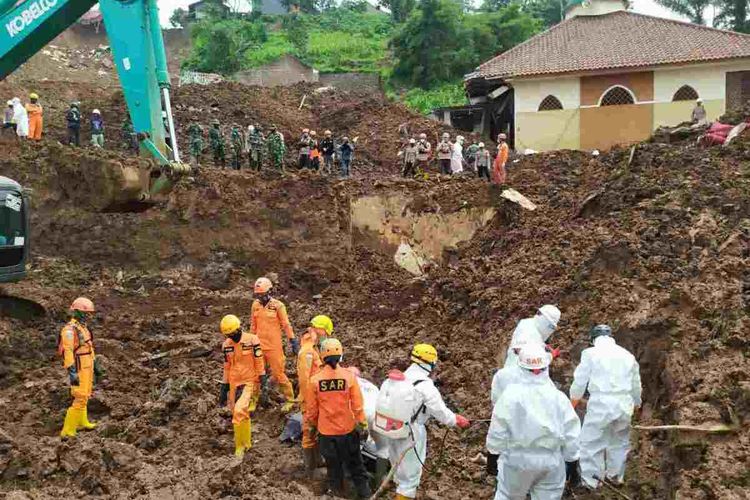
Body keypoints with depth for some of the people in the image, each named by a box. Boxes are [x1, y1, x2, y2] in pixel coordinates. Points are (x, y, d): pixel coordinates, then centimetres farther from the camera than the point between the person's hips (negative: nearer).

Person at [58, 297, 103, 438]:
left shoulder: (83, 327, 10)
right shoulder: (70, 329, -22)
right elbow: (67, 352, -28)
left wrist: (96, 365, 23)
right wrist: (72, 373, -33)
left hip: (86, 368, 10)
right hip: (79, 370, -10)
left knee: (84, 396, 22)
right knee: (80, 399, -10)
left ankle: (81, 422, 39)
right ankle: (68, 431, -6)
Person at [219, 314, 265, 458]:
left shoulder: (252, 340, -12)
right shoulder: (226, 345, 3)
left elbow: (259, 363, -8)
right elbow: (227, 367, 12)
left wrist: (262, 384, -7)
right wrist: (224, 388, 12)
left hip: (249, 382, -6)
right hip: (234, 384, 6)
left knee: (240, 411, -20)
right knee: (237, 413, 11)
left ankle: (241, 445, -6)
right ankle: (247, 442, 31)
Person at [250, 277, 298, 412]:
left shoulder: (278, 306, -10)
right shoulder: (255, 305, 4)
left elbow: (286, 325, -7)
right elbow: (253, 325, 14)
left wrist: (293, 341, -8)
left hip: (274, 346, -4)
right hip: (259, 345, 5)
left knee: (278, 373, 0)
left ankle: (290, 400, 15)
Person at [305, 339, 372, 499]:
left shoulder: (315, 380, -13)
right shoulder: (349, 376, -15)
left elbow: (311, 408, -3)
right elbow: (358, 405, -10)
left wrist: (312, 426, 13)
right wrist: (363, 426, 2)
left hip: (326, 430, 0)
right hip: (347, 429, 0)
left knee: (333, 465, 18)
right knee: (355, 464, 17)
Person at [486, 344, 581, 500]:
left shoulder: (510, 395, -15)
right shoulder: (558, 397, -9)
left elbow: (497, 432, -9)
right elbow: (571, 434, -3)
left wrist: (492, 457, 4)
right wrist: (572, 463, 10)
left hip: (518, 459, -1)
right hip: (551, 461, 2)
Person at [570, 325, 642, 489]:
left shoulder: (591, 353, -1)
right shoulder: (627, 355, 12)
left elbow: (579, 382, 2)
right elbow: (636, 386, 20)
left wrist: (573, 402, 18)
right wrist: (636, 404, 37)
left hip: (601, 404, -5)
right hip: (624, 405, 5)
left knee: (591, 441, 5)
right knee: (620, 441, 21)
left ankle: (591, 479, 7)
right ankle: (616, 475, 33)